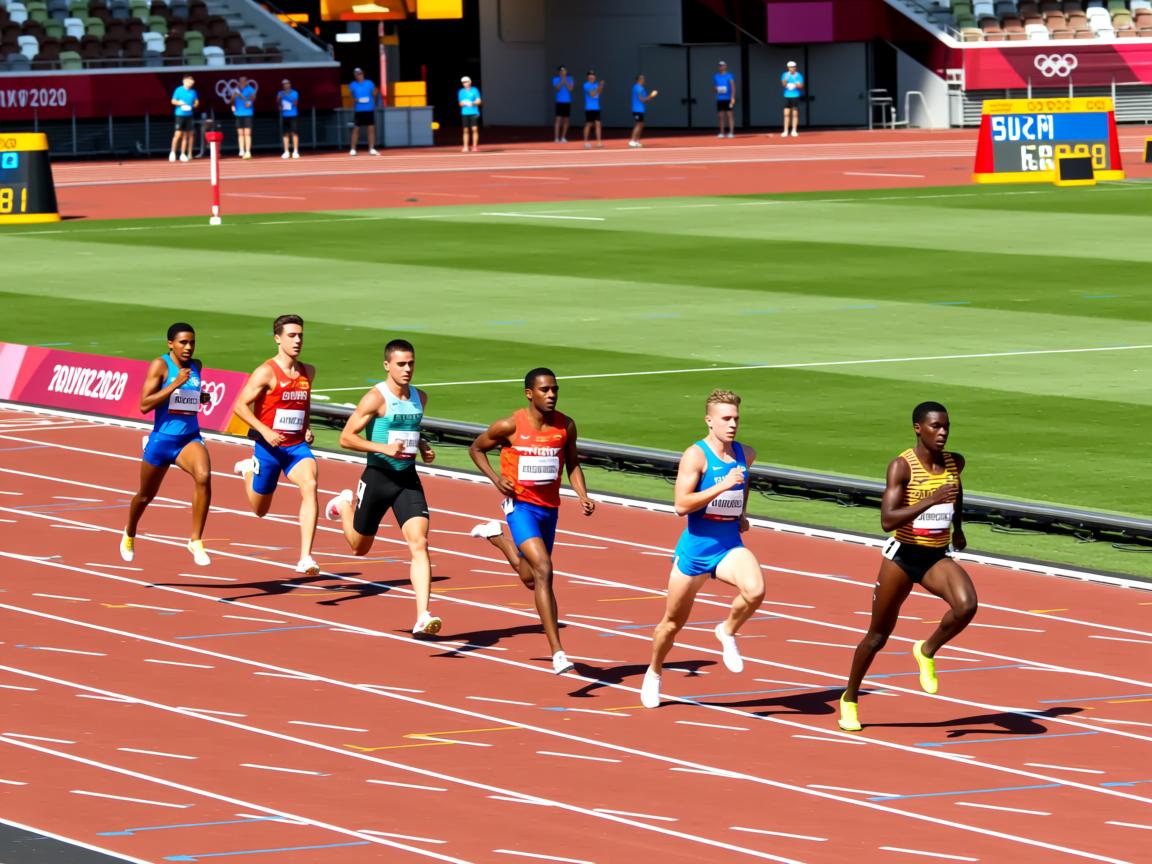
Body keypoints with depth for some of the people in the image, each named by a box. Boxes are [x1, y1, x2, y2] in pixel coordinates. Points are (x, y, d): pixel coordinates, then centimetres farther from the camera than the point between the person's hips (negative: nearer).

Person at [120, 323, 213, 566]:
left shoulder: (196, 367, 6)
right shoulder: (160, 366, -11)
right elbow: (144, 405, -19)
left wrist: (201, 398, 5)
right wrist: (175, 384, -25)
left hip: (190, 439, 3)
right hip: (161, 440, -3)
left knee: (203, 477, -29)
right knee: (146, 495, 17)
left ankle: (196, 541, -22)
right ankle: (129, 535, 49)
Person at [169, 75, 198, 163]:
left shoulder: (193, 92, 8)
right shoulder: (179, 90, -3)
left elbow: (196, 102, 19)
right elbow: (173, 101, -1)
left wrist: (194, 106, -1)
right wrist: (180, 103, -18)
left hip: (189, 115, 4)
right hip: (180, 115, -4)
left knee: (186, 135, 4)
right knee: (178, 134, -9)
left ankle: (183, 154, 8)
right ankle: (172, 153, -1)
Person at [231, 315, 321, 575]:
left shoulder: (308, 372, 5)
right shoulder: (266, 372, -13)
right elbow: (241, 405, -13)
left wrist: (306, 428, 10)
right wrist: (265, 431, -24)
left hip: (297, 446, 3)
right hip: (269, 447, -3)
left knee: (309, 486, -27)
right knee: (260, 509, 13)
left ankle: (305, 558, -31)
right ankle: (248, 468, 49)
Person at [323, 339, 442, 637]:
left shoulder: (420, 398, 8)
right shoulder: (376, 398, -12)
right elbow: (346, 437, -15)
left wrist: (423, 447, 7)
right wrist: (384, 448, -26)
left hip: (408, 479, 4)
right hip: (378, 476, -4)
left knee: (420, 543, -15)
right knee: (360, 546, 16)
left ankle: (422, 618, -21)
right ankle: (345, 504, 51)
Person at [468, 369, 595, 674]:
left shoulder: (566, 426, -1)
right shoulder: (510, 426, -11)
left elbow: (572, 465, 12)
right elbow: (476, 448, 4)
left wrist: (583, 496, -5)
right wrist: (495, 478, -12)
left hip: (549, 508, 5)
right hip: (521, 504, -5)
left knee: (532, 579, 18)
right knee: (544, 570, -22)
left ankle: (496, 536, 49)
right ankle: (557, 653, -23)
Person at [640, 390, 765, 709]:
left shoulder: (746, 454, 4)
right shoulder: (695, 456, -14)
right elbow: (681, 505, -24)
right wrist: (723, 486, -30)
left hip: (729, 547, 3)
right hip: (695, 549, -3)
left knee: (755, 590, -29)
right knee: (674, 622, 11)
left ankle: (728, 632, 1)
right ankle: (654, 673, 38)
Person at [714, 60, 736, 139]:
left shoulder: (729, 76, -3)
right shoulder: (715, 76, 13)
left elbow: (733, 87, -8)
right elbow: (714, 86, 21)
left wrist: (733, 98, -18)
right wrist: (716, 89, -4)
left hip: (728, 99, -5)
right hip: (719, 99, 5)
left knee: (730, 115, -7)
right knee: (721, 116, 4)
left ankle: (731, 132, -9)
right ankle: (721, 133, 8)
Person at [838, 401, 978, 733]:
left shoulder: (954, 463, 0)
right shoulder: (902, 466, -16)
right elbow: (887, 520, -26)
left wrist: (957, 526, 24)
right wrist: (931, 501, -33)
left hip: (937, 558, 3)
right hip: (902, 556, -3)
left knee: (966, 605, -27)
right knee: (878, 636, 9)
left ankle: (927, 651, 2)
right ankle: (849, 699, 31)